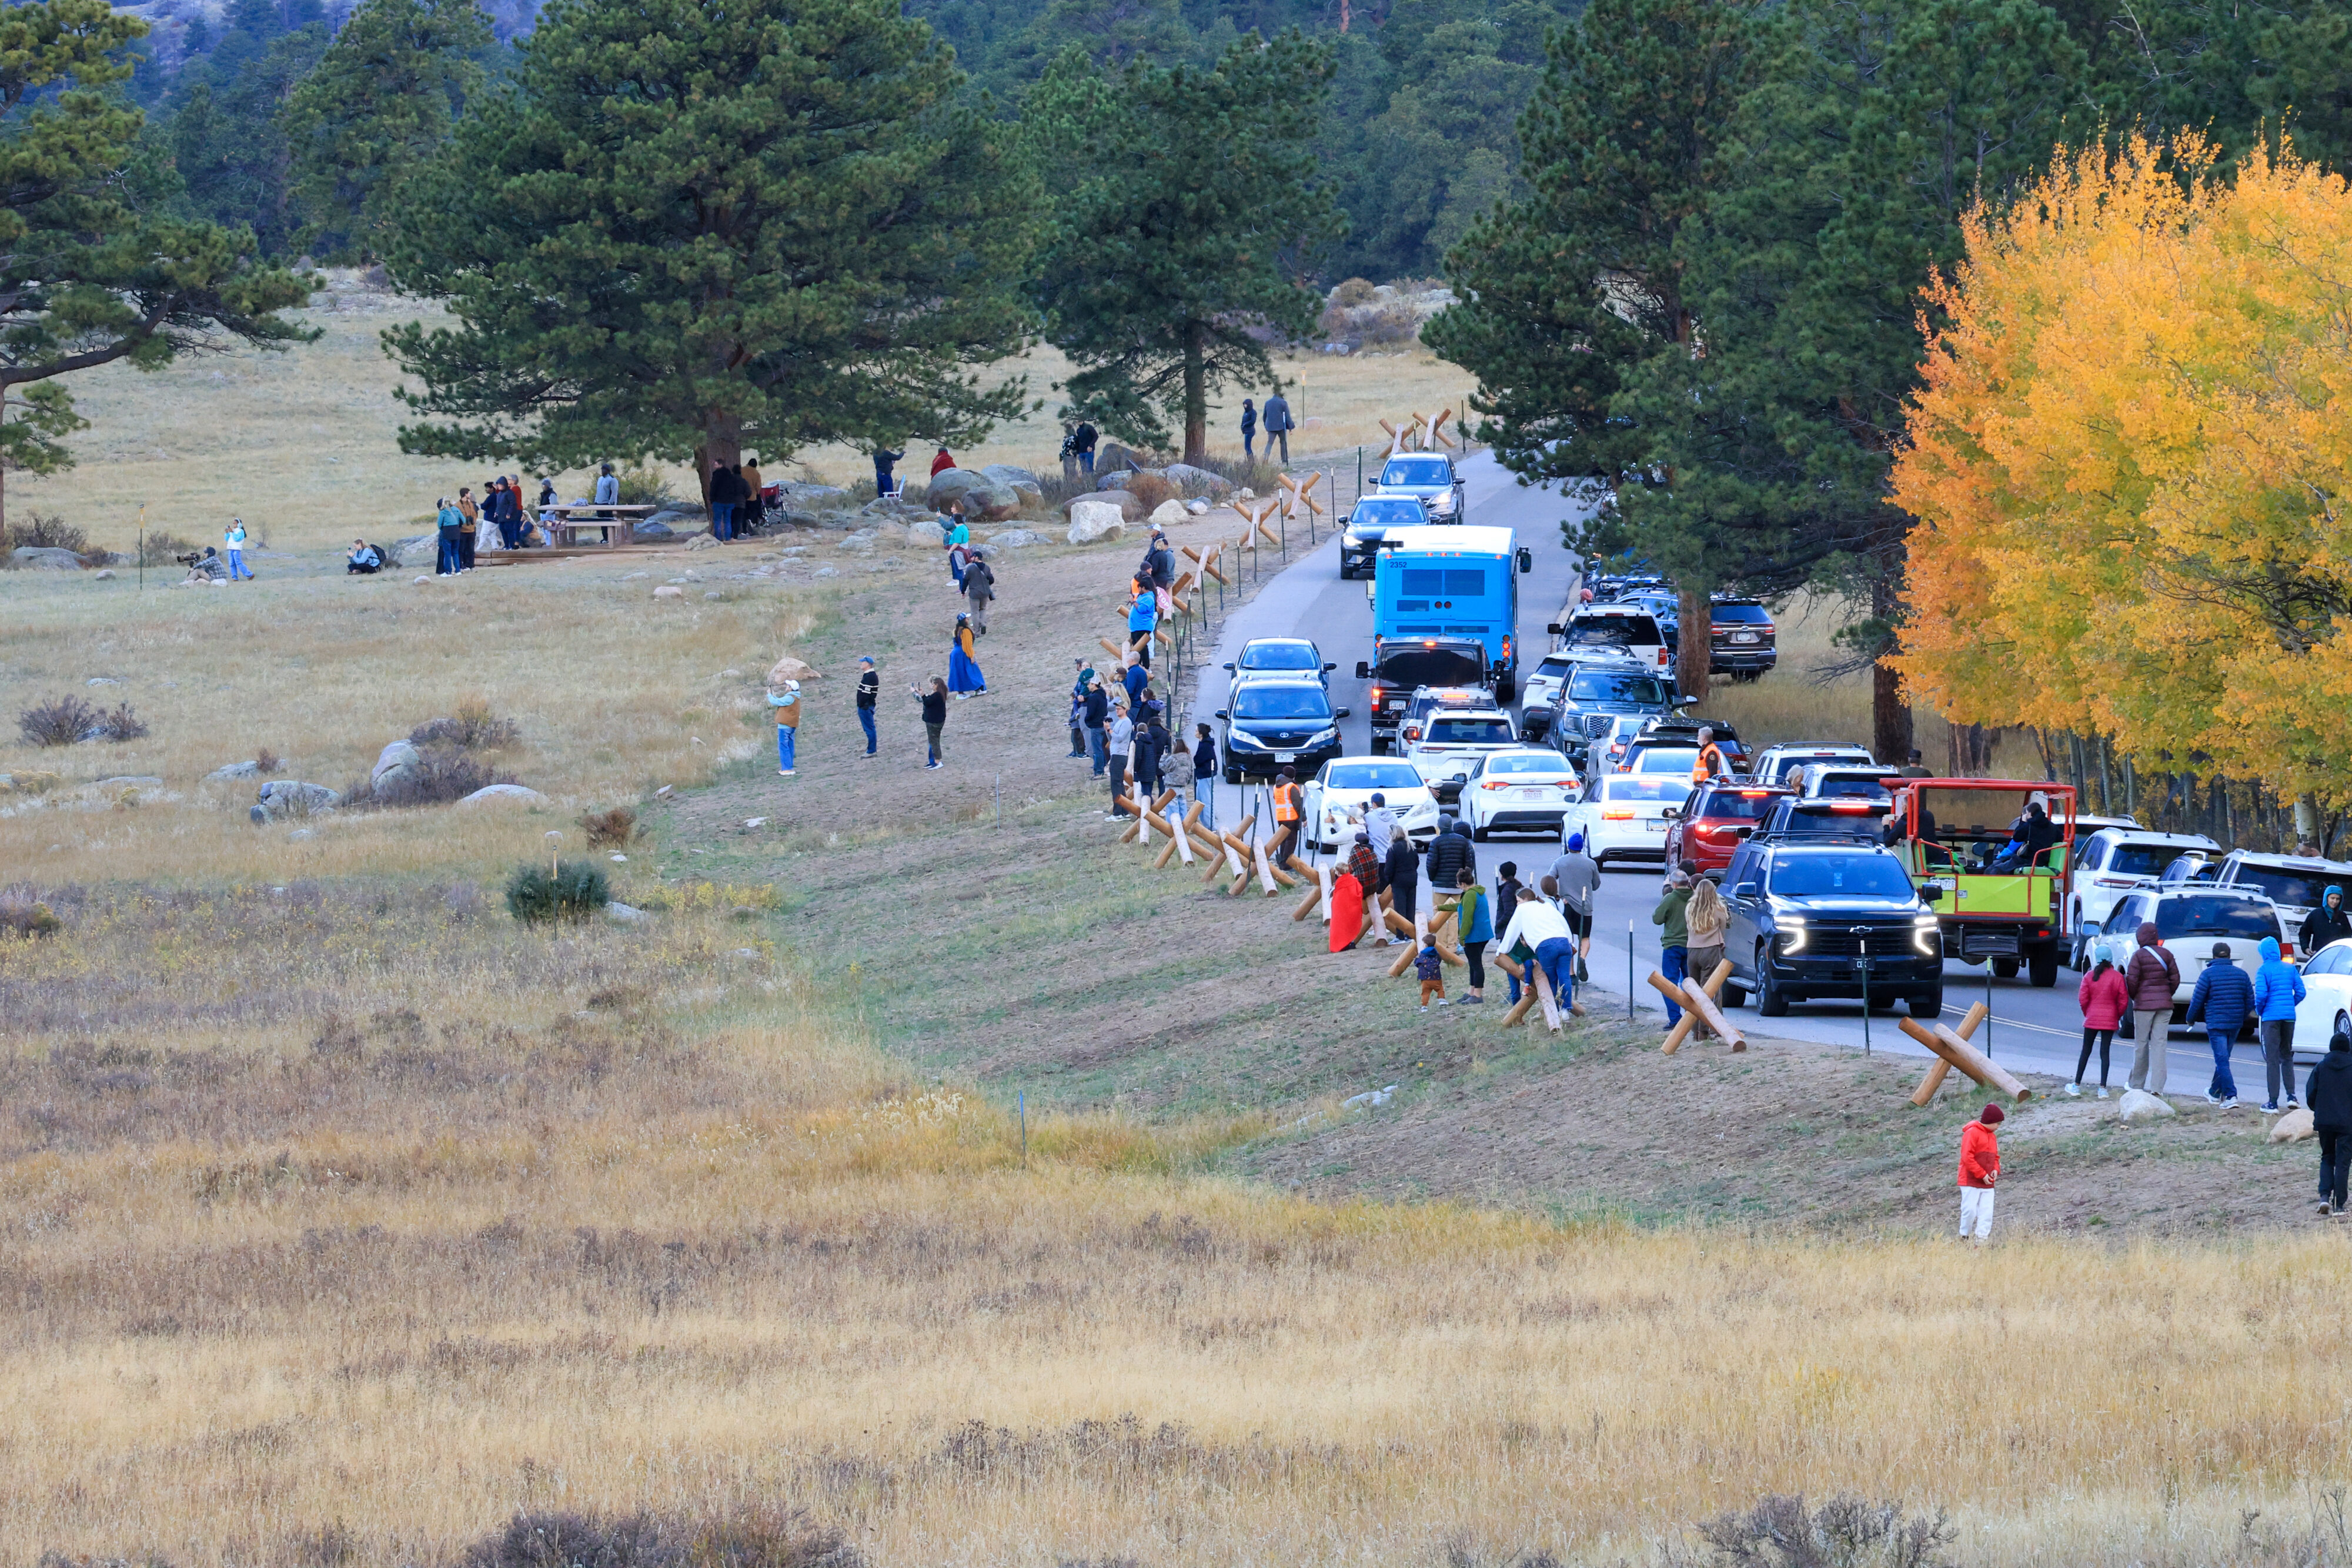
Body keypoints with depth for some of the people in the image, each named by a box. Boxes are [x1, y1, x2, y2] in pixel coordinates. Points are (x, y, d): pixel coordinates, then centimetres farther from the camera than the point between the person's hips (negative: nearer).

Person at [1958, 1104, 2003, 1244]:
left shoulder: (1992, 1136, 16)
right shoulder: (1972, 1133, -10)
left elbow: (1995, 1157, 26)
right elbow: (1967, 1157, -16)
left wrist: (1996, 1170, 3)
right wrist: (1982, 1175, -15)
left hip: (1987, 1184, 7)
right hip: (1971, 1182, -7)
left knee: (1986, 1214, -1)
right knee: (1970, 1211, -8)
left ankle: (1982, 1240, 0)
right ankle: (1964, 1238, 5)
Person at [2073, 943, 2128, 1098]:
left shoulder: (2090, 976, -5)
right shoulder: (2117, 977, -7)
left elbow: (2083, 999, -4)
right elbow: (2123, 1000, -5)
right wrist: (2117, 1016, 11)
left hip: (2092, 1020, 0)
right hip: (2110, 1020, 0)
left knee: (2086, 1052, 10)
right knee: (2105, 1053, 3)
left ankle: (2077, 1086, 16)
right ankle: (2103, 1088, -1)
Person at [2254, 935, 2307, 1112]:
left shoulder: (2263, 971, -7)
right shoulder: (2290, 968, 6)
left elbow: (2261, 994, -15)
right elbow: (2300, 992, 5)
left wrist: (2259, 1011, 3)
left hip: (2271, 1017, -4)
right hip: (2289, 1017, 4)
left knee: (2272, 1059, -1)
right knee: (2287, 1057, 16)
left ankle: (2273, 1102, -2)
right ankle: (2291, 1095, 5)